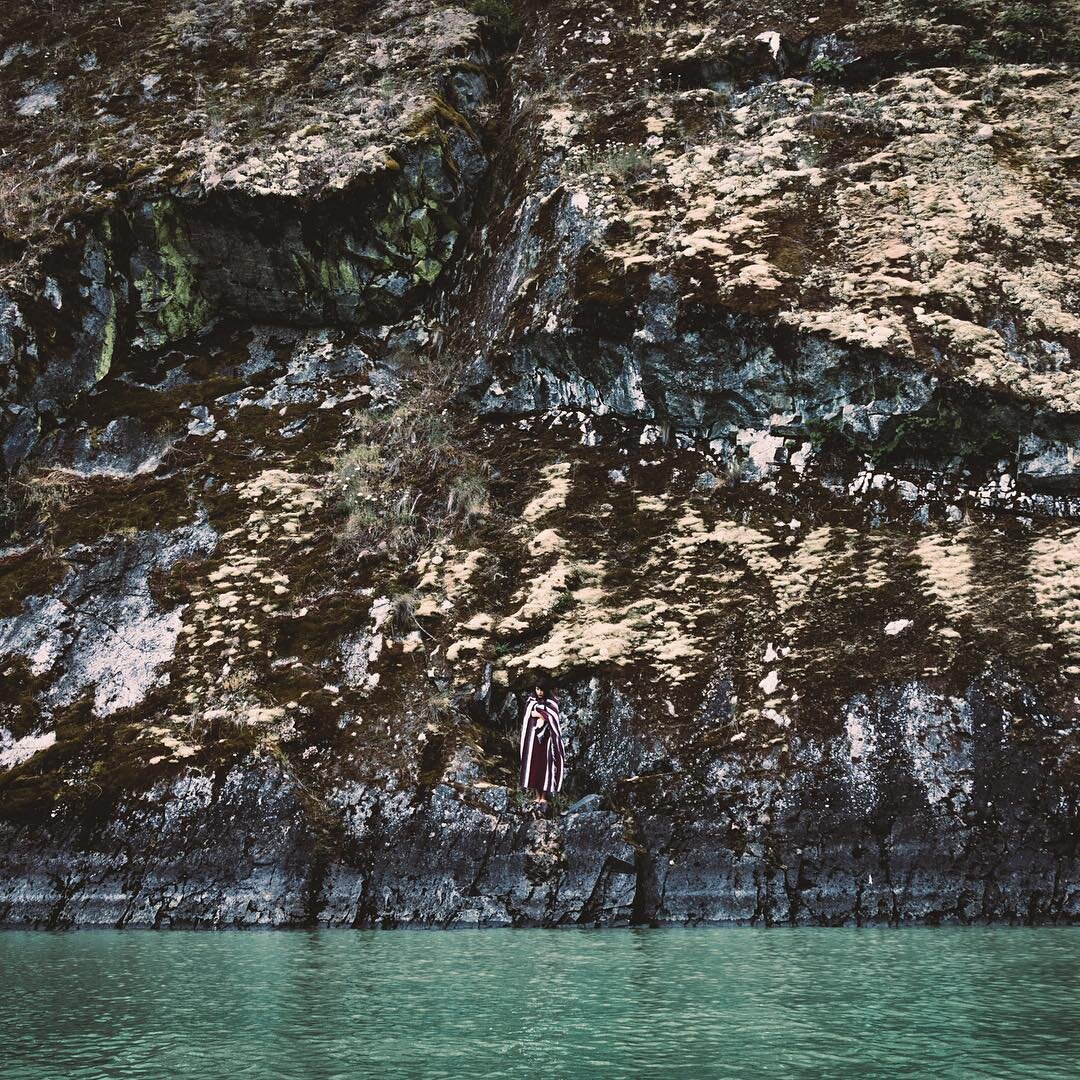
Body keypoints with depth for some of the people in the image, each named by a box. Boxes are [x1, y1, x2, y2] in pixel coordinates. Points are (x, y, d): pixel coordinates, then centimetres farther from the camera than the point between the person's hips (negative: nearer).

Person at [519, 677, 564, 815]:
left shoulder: (551, 703, -5)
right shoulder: (531, 701, 6)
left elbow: (552, 720, -14)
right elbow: (526, 719, 5)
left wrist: (538, 714, -8)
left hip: (546, 738, -4)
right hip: (532, 737, 4)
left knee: (544, 766, -4)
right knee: (533, 766, 4)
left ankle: (544, 799, 0)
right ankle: (537, 797, 11)